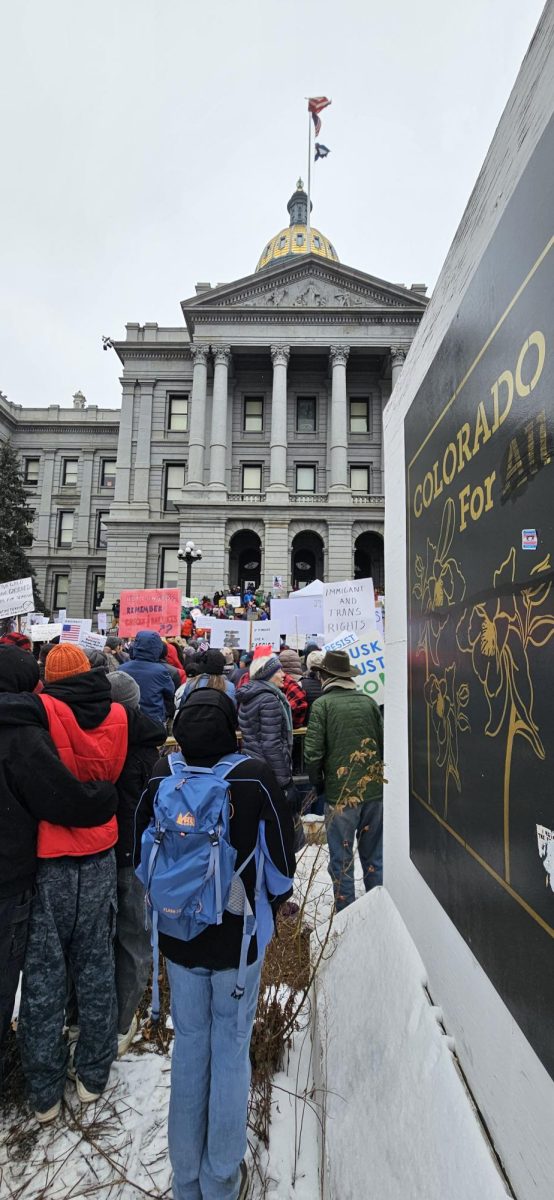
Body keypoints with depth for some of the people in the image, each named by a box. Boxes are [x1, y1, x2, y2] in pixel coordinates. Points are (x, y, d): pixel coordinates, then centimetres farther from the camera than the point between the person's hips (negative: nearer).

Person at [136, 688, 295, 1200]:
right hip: (239, 936, -2)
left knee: (189, 1046, 21)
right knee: (231, 1049, 16)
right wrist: (272, 906, 9)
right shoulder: (255, 776, -21)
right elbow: (282, 854, -11)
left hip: (179, 934, 3)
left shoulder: (162, 775, -15)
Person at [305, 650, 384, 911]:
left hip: (340, 793, -4)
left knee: (341, 859, 10)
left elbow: (313, 752, -12)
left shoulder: (322, 704, -9)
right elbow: (385, 743, 8)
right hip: (374, 791, 4)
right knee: (374, 857, 18)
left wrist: (318, 783, 4)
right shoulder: (368, 701, 3)